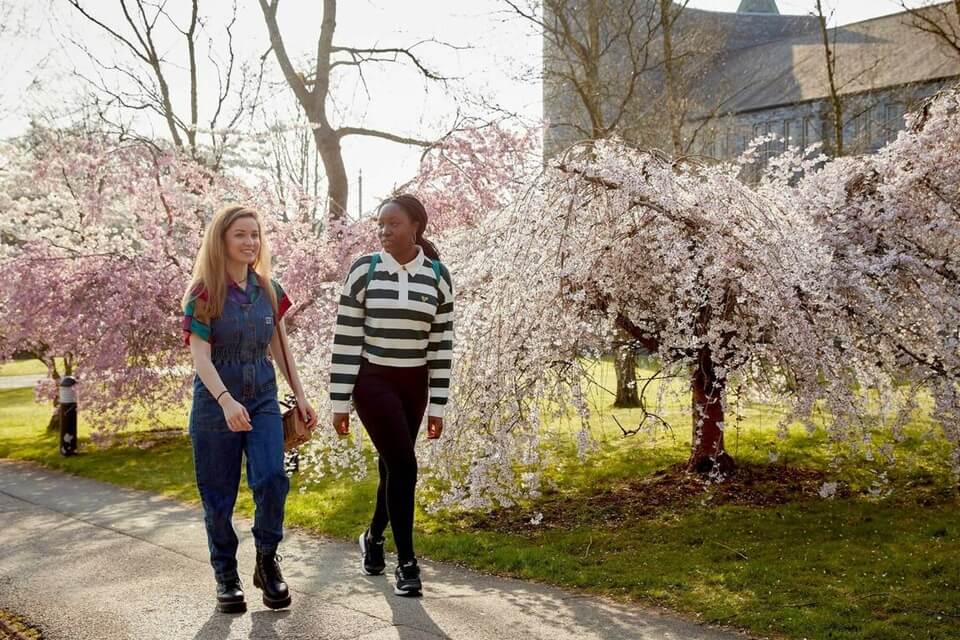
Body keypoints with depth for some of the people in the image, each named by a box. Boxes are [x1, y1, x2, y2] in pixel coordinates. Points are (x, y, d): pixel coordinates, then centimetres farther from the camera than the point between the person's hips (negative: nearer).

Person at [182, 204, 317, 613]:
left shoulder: (269, 290, 5)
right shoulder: (203, 293, -8)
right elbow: (200, 355, -16)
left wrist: (300, 395, 12)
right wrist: (226, 401, -30)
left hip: (263, 398, 3)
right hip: (216, 402, -3)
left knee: (272, 478, -13)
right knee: (218, 495, 4)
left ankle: (267, 562, 8)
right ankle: (226, 577, 21)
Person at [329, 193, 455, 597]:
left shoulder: (438, 276, -1)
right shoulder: (363, 270, -7)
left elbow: (441, 344, 2)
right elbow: (346, 339, -6)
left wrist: (438, 406, 1)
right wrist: (339, 403, -7)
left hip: (413, 385, 3)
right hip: (372, 381, -3)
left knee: (393, 466, 11)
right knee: (403, 465, -11)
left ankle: (374, 537, 38)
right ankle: (406, 563, 1)